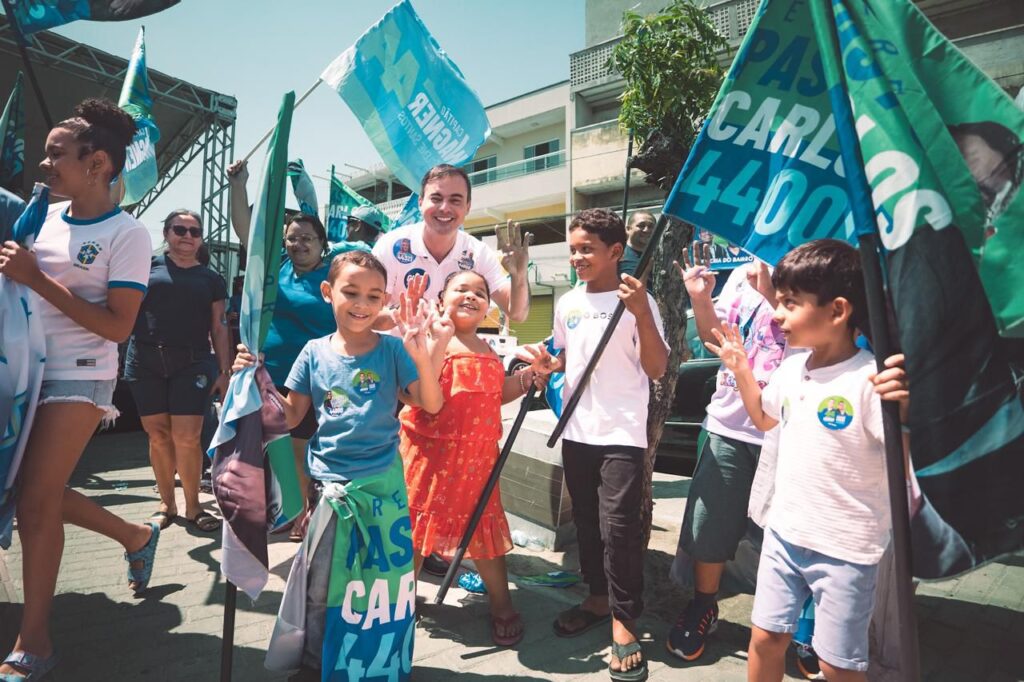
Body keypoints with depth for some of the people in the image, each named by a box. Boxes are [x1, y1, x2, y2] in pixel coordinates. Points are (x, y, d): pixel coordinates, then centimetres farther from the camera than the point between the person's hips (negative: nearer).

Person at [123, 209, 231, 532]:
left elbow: (218, 328, 10)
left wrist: (225, 370, 5)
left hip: (191, 363, 0)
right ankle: (166, 504, 21)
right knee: (158, 436, 5)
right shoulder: (149, 266, 7)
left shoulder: (212, 279, 12)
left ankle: (193, 506, 11)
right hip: (145, 362, 0)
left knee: (186, 437, -6)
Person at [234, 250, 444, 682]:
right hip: (332, 483, 1)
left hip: (383, 483, -1)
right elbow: (289, 417, 7)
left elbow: (432, 406, -9)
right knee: (320, 585, 11)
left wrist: (421, 357, -24)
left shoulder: (392, 350, -5)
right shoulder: (315, 353, 0)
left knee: (384, 582, 10)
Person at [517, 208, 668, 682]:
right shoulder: (568, 304, 8)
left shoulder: (636, 299, -8)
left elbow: (656, 369, -14)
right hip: (576, 431, 6)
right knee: (586, 520, 16)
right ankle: (598, 596, 34)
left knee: (618, 525, -6)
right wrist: (546, 364, 0)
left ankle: (624, 620, 12)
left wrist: (642, 314, -26)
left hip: (622, 434, -6)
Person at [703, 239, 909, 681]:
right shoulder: (791, 368, 1)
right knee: (765, 639, 17)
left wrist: (902, 409, -40)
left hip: (844, 551, -6)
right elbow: (763, 419, 19)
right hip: (783, 534, 6)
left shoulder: (871, 381, -22)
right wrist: (740, 368, 9)